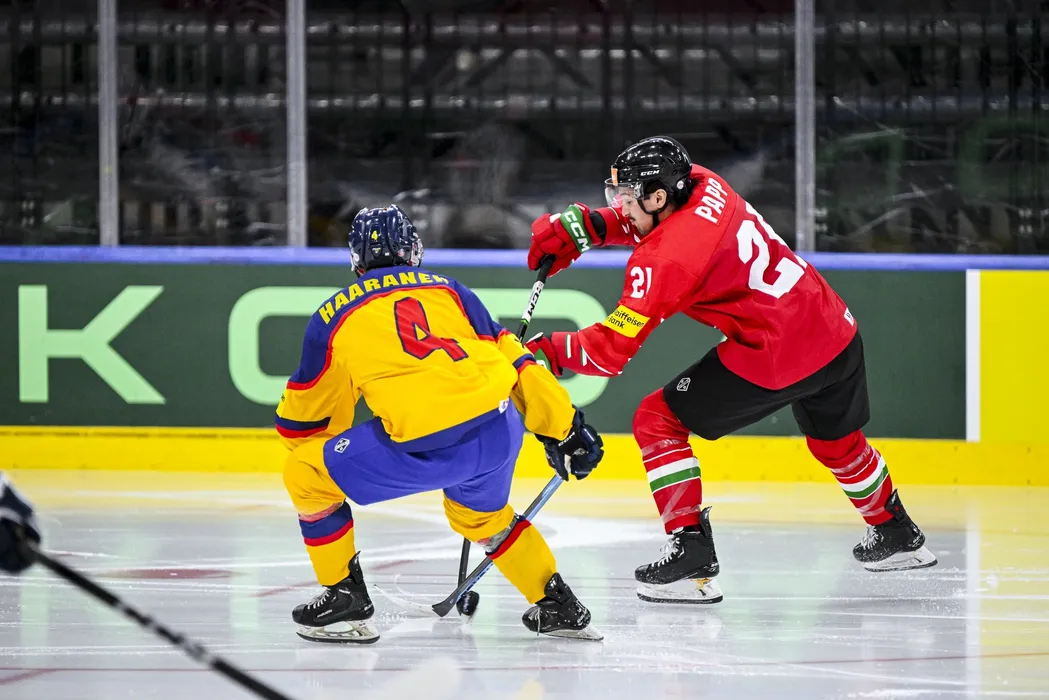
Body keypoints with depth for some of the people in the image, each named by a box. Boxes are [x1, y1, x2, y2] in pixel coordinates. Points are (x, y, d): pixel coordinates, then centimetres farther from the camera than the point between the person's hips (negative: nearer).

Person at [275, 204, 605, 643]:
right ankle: (558, 607, 36)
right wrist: (565, 431, 24)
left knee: (306, 474, 14)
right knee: (482, 514, 37)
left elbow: (304, 418, 24)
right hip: (499, 431, 5)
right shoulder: (448, 291, 23)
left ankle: (344, 598, 18)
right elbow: (513, 360, 20)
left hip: (426, 449, -5)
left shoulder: (335, 316, 15)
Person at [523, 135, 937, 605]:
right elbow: (647, 220, 24)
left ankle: (691, 554, -3)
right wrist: (579, 227, 11)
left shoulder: (665, 259, -20)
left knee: (657, 421, 2)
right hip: (835, 332, 9)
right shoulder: (703, 184, 2)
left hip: (773, 361, -9)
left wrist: (546, 352, -7)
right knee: (836, 440, 34)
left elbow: (613, 350, -19)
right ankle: (896, 536, 55)